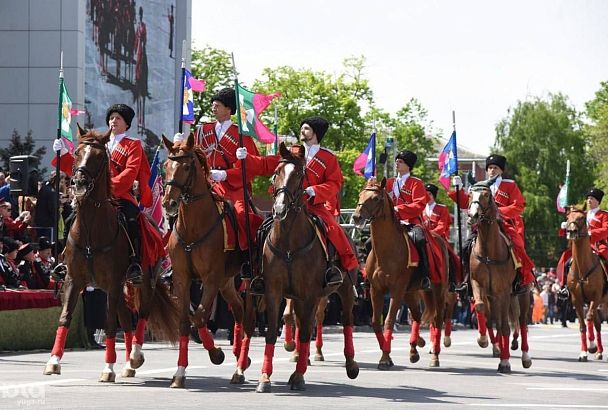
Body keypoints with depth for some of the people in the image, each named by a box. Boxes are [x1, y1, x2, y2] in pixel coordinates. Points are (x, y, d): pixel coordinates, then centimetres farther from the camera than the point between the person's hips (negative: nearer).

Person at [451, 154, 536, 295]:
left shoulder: (510, 186, 5)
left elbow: (519, 206, -4)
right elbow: (466, 203, 16)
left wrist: (500, 211, -16)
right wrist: (458, 189, 2)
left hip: (506, 224, -4)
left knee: (516, 246, -25)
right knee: (468, 247, -11)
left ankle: (523, 281, -11)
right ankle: (467, 280, -3)